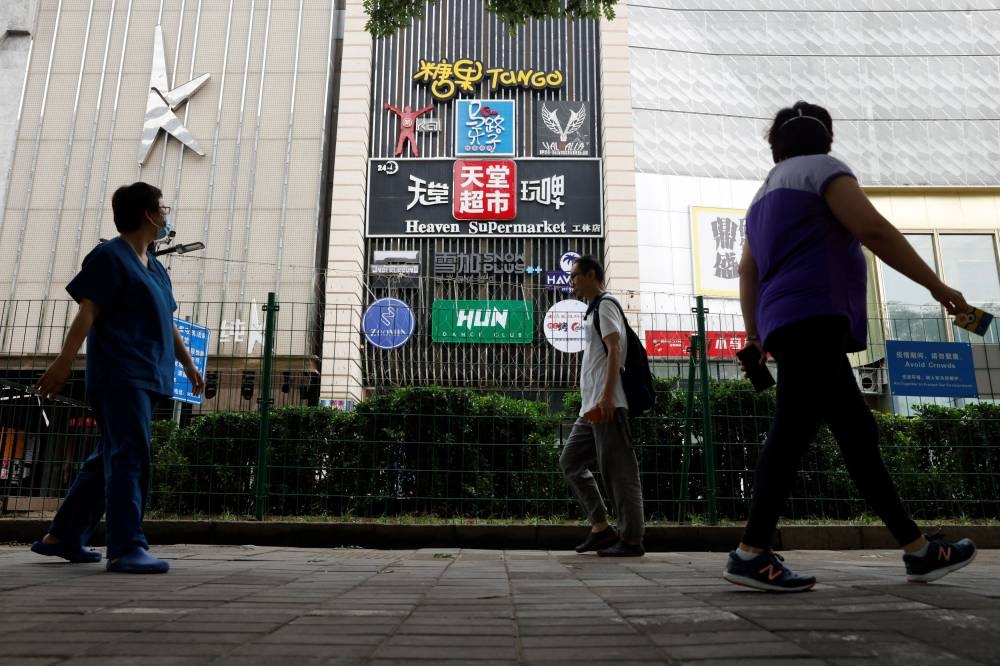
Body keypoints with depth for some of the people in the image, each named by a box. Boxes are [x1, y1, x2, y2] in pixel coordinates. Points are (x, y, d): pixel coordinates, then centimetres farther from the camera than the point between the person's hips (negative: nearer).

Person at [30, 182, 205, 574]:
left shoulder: (154, 267, 22)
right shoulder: (110, 256, -4)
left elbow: (167, 322, 26)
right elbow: (87, 312, -12)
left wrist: (188, 364, 27)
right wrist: (64, 361, -18)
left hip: (146, 377, 9)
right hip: (120, 375, -9)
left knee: (111, 458, 13)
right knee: (129, 457, -14)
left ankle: (64, 536, 24)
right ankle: (127, 548, -15)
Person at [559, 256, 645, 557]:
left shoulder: (605, 304, -4)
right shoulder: (593, 310, 25)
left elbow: (615, 350, -16)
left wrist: (606, 396, -24)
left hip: (608, 404, -11)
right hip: (592, 406, 11)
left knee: (618, 470, -7)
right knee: (570, 461, 10)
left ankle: (630, 539, -1)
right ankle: (600, 527, 12)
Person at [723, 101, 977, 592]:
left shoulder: (764, 195, 29)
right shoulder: (821, 168, 6)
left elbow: (748, 270, 23)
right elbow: (874, 229, -7)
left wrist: (756, 334, 21)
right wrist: (936, 285, -1)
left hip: (788, 325, 9)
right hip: (814, 318, -9)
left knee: (858, 434, 9)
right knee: (793, 429, -16)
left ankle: (917, 548, 13)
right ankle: (751, 554, -20)